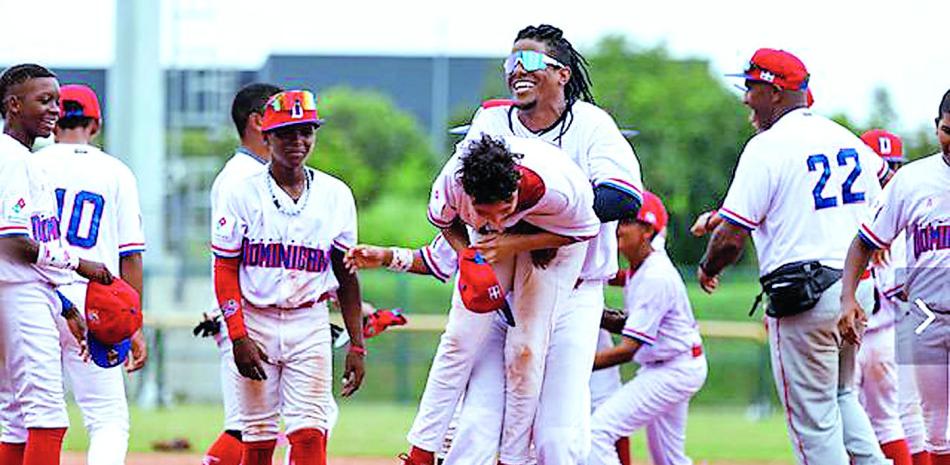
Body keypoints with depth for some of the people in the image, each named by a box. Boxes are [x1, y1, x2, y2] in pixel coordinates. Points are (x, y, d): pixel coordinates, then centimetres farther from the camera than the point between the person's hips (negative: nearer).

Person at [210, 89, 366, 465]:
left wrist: (356, 345, 6)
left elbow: (346, 274, 11)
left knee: (310, 434, -9)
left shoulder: (335, 195, 6)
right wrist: (238, 337, -12)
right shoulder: (243, 194, -2)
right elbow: (225, 272, -2)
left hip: (310, 324, 1)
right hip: (256, 321, -1)